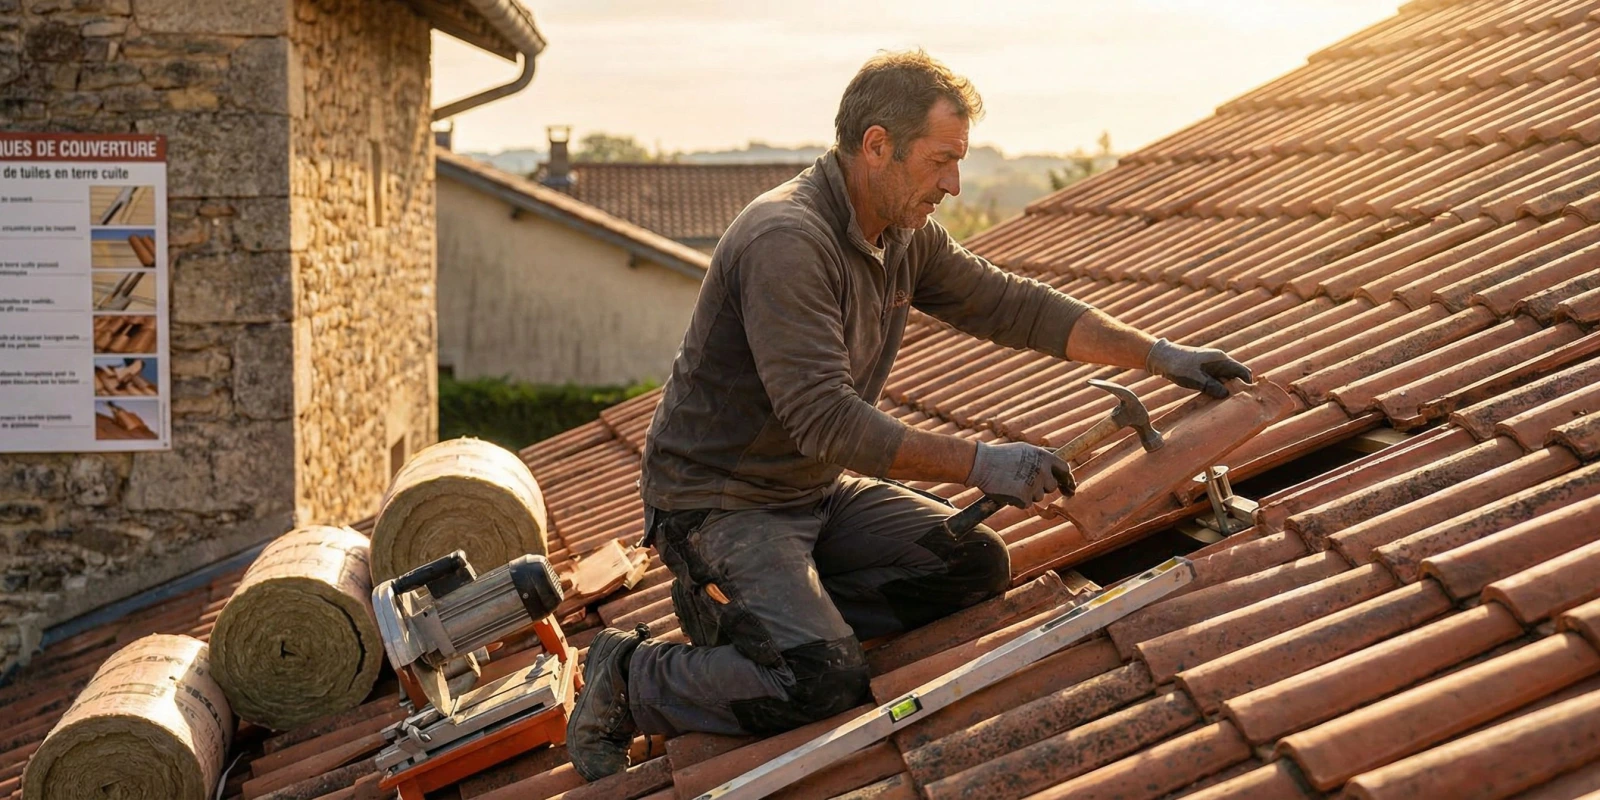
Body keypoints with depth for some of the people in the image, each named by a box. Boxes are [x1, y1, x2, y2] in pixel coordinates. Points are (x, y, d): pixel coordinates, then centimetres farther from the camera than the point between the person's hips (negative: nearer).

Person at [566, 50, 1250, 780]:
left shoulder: (904, 235, 4)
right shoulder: (786, 241, -25)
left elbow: (1012, 306, 11)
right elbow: (826, 419, -30)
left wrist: (1158, 355, 4)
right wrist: (978, 463, -29)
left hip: (818, 488, 9)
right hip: (720, 501, -9)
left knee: (976, 567, -3)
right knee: (824, 680, -27)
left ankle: (747, 611, 4)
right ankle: (629, 678, -2)